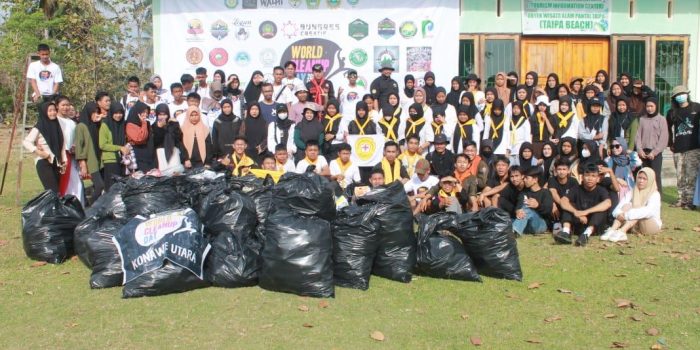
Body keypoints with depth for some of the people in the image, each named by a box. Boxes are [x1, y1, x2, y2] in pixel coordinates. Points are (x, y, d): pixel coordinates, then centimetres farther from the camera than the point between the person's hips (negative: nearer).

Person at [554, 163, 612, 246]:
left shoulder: (601, 191, -6)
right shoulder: (577, 189, 0)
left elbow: (608, 203, -29)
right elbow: (563, 201, -18)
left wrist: (586, 212, -37)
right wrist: (576, 212, -37)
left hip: (595, 227, -2)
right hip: (578, 226, 2)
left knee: (602, 208, -25)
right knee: (568, 206, -15)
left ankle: (586, 234, -43)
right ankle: (566, 232, -38)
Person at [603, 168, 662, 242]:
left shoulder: (655, 194, -11)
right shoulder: (632, 193, 4)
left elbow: (648, 211, -30)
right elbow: (619, 206, -10)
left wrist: (627, 215, -38)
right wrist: (619, 214, -34)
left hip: (653, 225, -4)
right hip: (636, 227, 4)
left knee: (639, 211, -29)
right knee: (627, 205, -20)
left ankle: (621, 232, -48)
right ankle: (612, 230, -39)